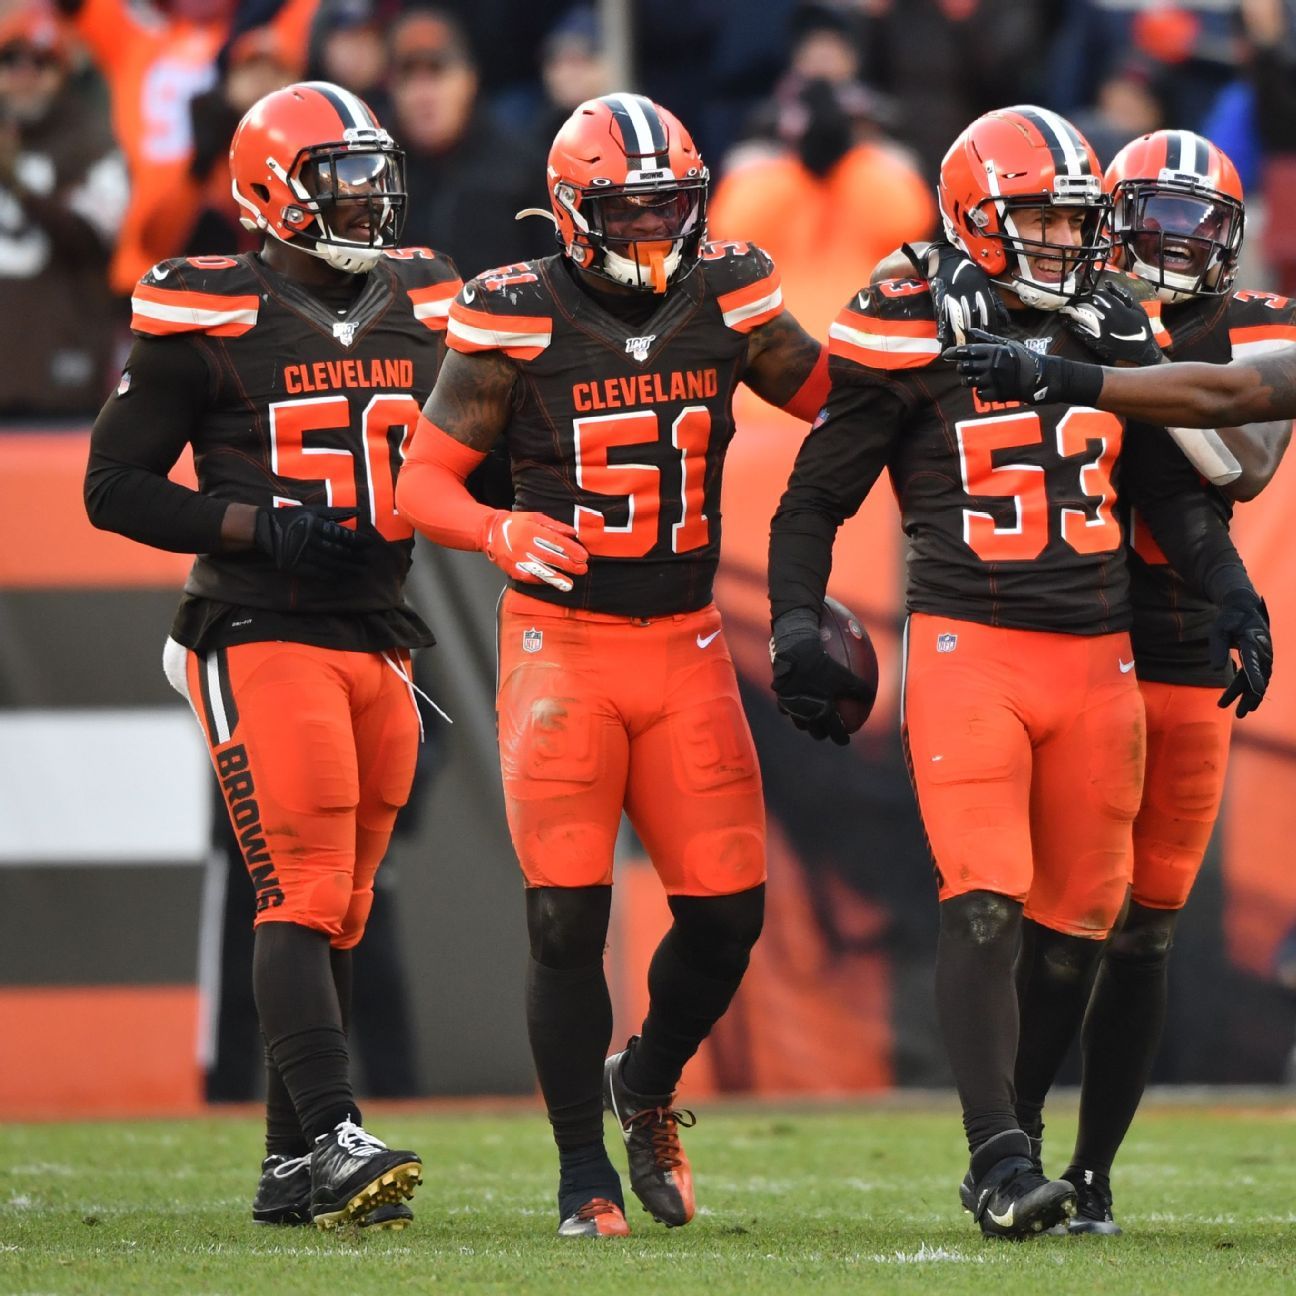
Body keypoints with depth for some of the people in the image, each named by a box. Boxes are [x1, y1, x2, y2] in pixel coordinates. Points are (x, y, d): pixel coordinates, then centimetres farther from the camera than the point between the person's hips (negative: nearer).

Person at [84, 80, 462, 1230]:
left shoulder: (425, 307, 11)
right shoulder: (205, 318, -6)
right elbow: (116, 487, -5)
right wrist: (265, 527, -15)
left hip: (378, 644, 6)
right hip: (262, 643, -6)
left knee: (339, 913, 9)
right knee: (304, 897, -16)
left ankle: (290, 1167, 15)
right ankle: (333, 1141, -23)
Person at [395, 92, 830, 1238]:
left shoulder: (726, 303, 2)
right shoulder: (520, 322, -7)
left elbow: (835, 398, 17)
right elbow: (421, 480, -3)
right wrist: (502, 533, -22)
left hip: (686, 646, 3)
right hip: (562, 641, -3)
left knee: (727, 910, -2)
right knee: (567, 915, -9)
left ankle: (647, 1086, 28)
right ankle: (585, 1171, 5)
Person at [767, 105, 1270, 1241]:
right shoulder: (914, 337, -3)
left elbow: (1170, 491, 21)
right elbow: (817, 497, 3)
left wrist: (1234, 595, 9)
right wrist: (796, 632, -4)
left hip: (1097, 656, 5)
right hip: (968, 647, -5)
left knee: (1077, 920, 6)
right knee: (985, 908, -17)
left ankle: (1020, 1147, 16)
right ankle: (997, 1161, -18)